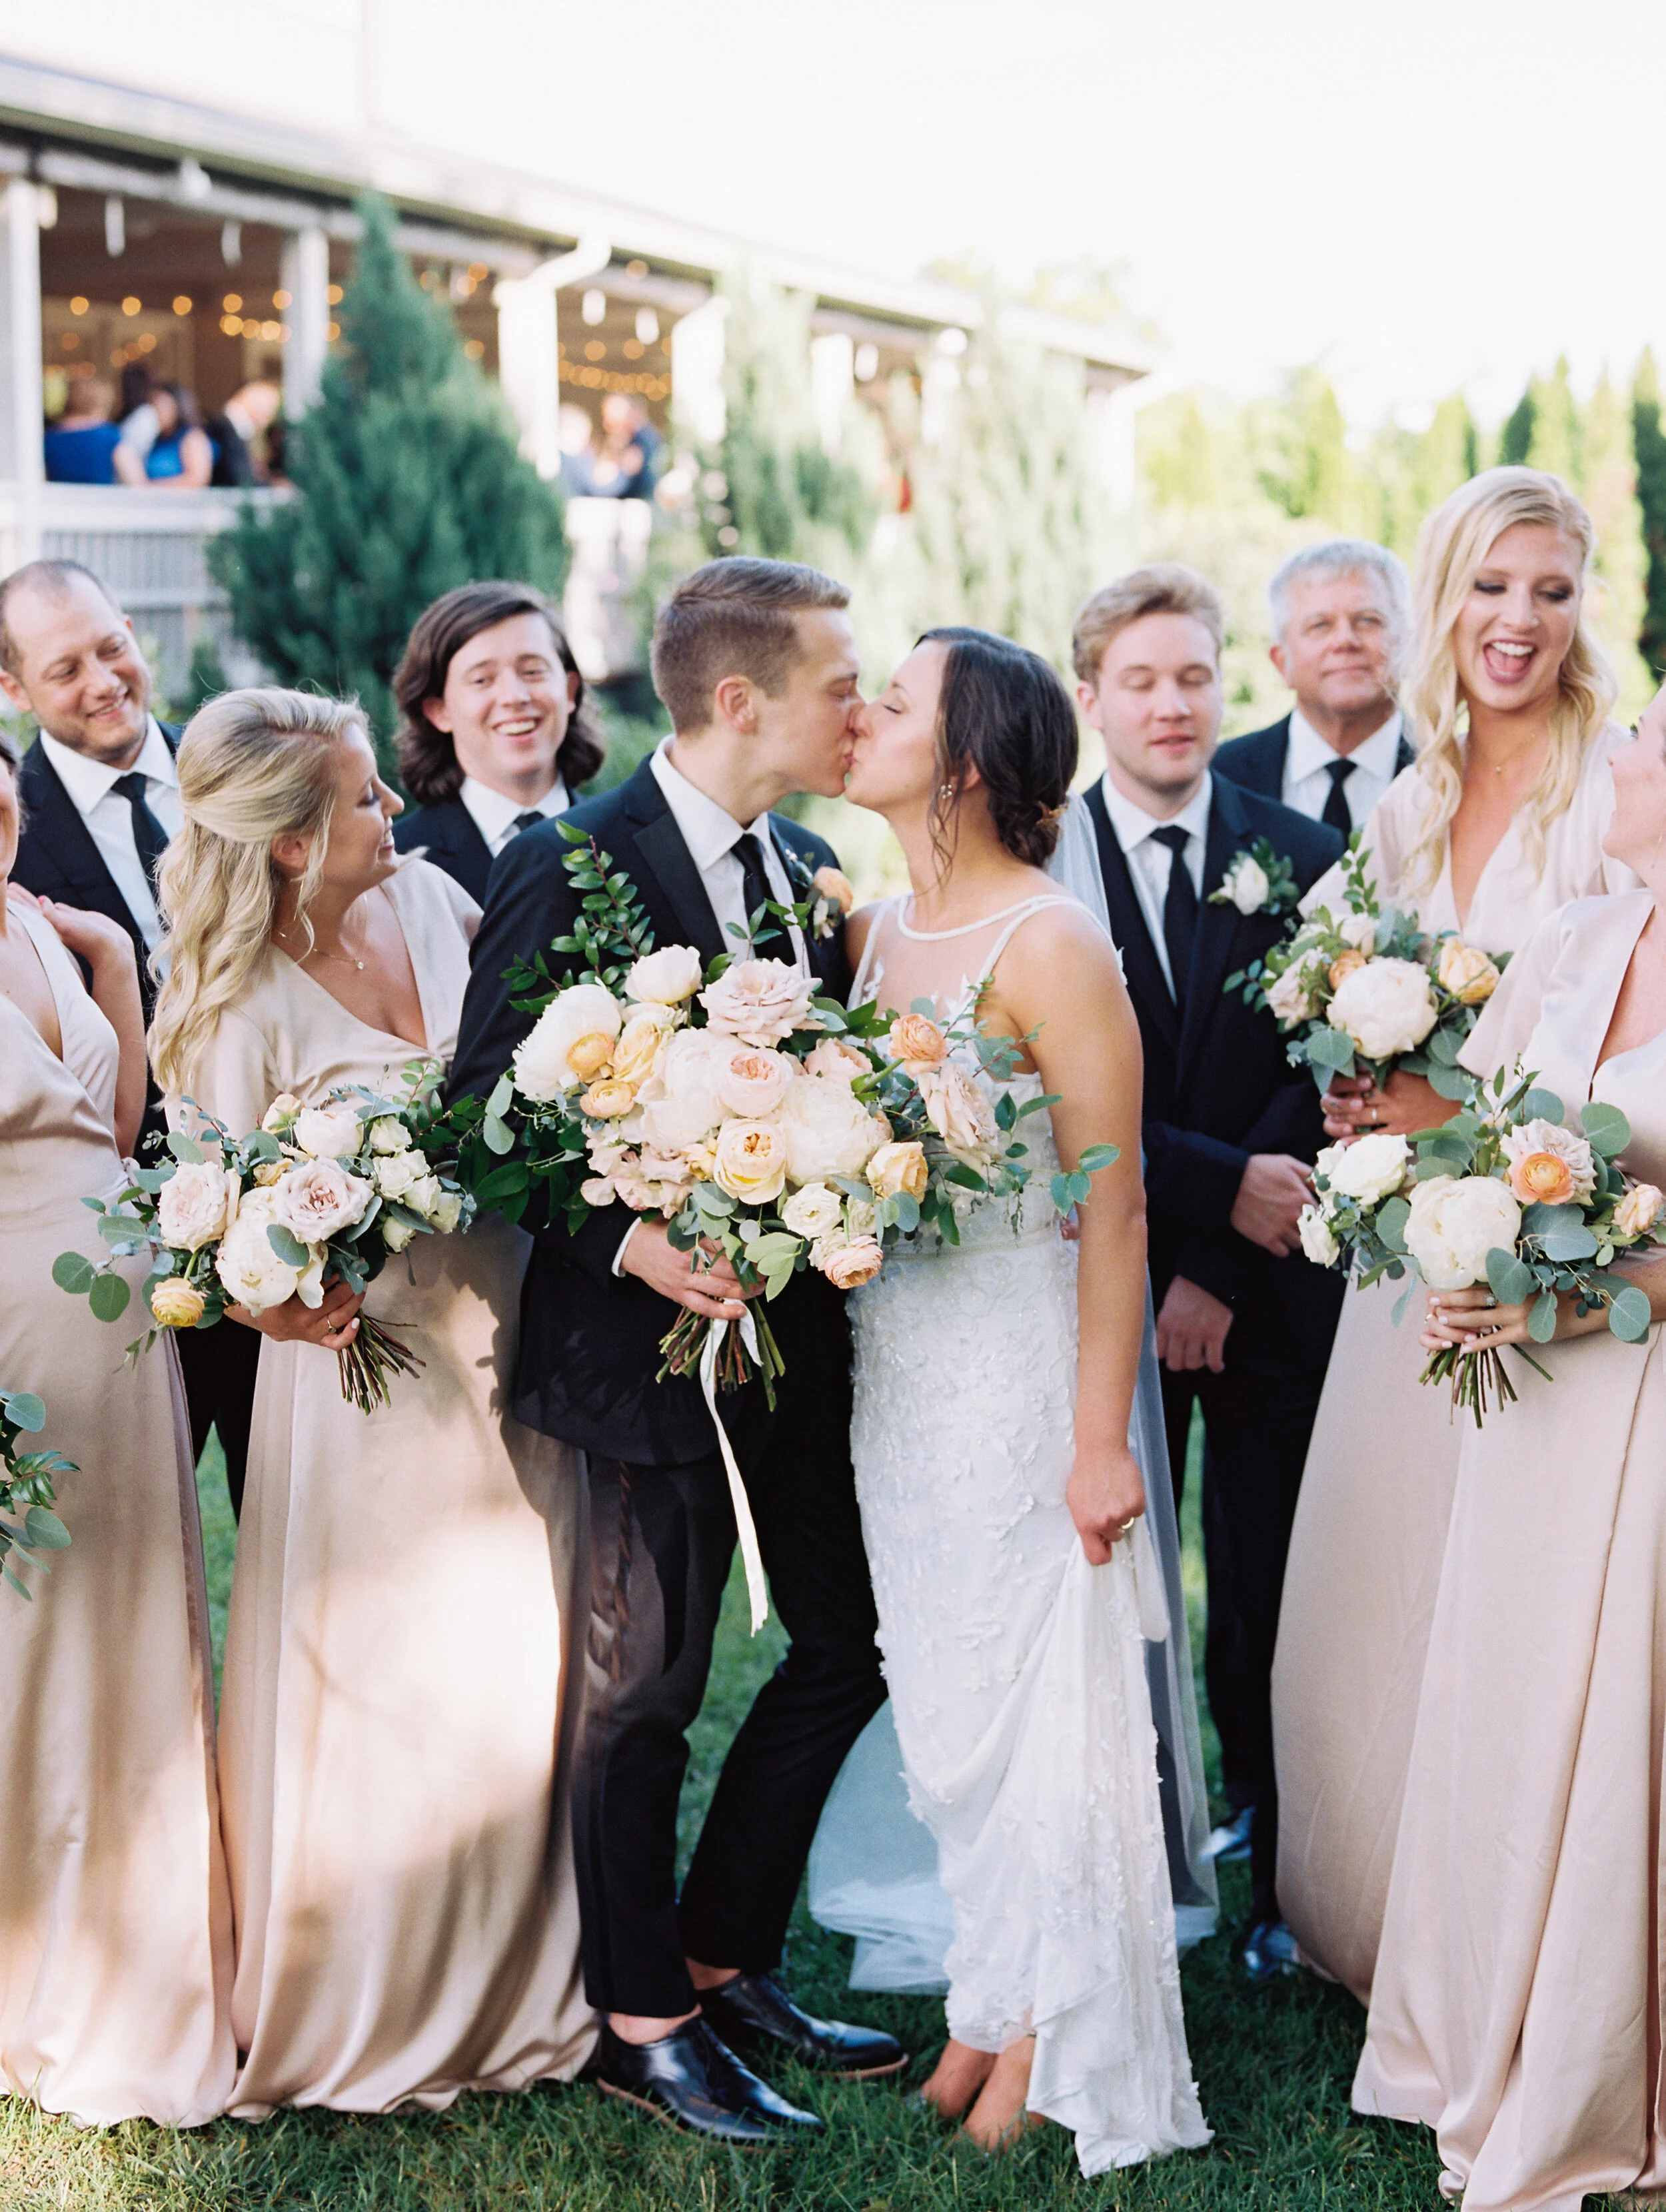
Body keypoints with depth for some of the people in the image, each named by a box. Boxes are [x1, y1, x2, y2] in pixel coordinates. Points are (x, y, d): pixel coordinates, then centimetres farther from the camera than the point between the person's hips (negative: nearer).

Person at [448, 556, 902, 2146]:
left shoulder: (806, 865, 7)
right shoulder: (566, 867, -15)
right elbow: (486, 1109, -14)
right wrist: (628, 1239, -25)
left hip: (800, 1317, 7)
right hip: (648, 1330, -7)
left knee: (847, 1646, 13)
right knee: (642, 1689, 5)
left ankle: (722, 1963, 30)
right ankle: (642, 2024, 22)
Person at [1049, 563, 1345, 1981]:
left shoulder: (1303, 861, 3)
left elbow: (1321, 1085, -4)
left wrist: (1218, 1270, -12)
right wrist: (1222, 1184, -17)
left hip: (1269, 1284, 0)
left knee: (1270, 1606, 4)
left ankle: (1284, 1898, 17)